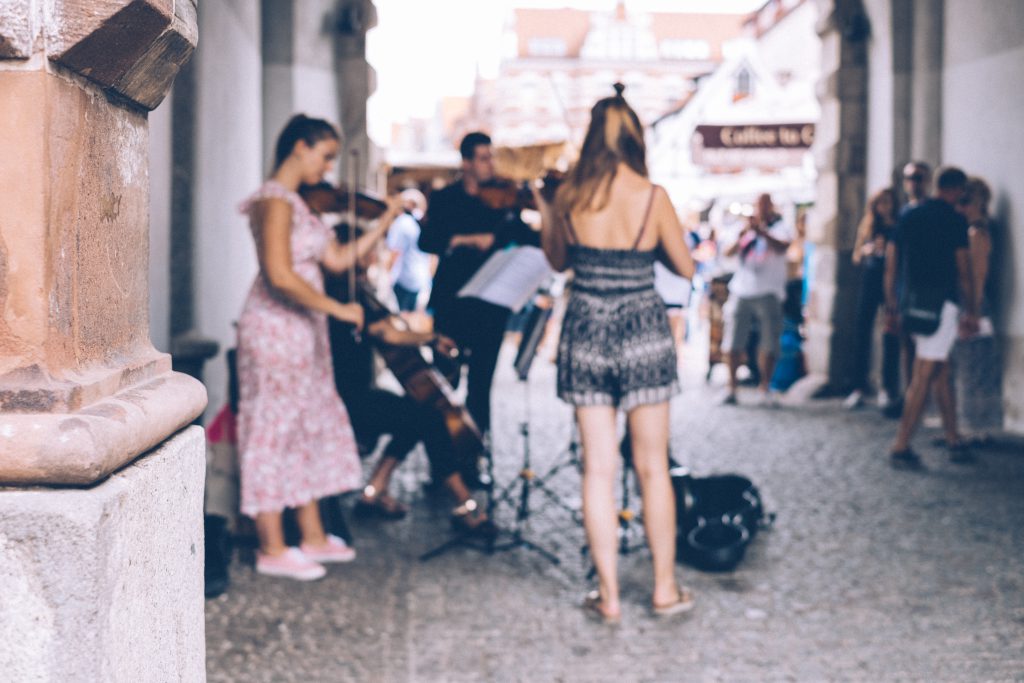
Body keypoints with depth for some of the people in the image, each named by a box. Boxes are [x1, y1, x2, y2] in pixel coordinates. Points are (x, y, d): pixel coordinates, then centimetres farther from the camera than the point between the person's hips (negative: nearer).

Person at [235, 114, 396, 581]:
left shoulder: (296, 202, 15)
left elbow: (337, 259, 11)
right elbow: (280, 276, -25)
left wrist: (387, 223, 8)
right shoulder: (275, 202, -15)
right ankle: (272, 549, 5)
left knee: (309, 427, 14)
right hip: (276, 328, -10)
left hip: (301, 330, 10)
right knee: (275, 430, -3)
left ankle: (313, 536, 23)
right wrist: (337, 309, -20)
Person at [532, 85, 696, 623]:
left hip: (585, 333, 1)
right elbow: (685, 268, 2)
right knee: (652, 468, 9)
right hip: (643, 333, -1)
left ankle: (608, 595, 9)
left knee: (598, 468, 6)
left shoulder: (569, 197, -3)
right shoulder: (653, 196, -8)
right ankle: (665, 588, 18)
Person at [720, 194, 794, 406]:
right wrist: (742, 235, -17)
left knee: (769, 344, -2)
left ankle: (765, 388, 10)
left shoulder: (781, 227, 7)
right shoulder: (747, 227, 15)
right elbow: (728, 252, 2)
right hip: (741, 291, 2)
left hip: (768, 293, -2)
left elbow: (782, 247, -15)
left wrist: (762, 232, -30)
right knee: (733, 344, -2)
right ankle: (731, 388, 4)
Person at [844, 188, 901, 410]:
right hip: (870, 284, 3)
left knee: (891, 337, -2)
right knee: (863, 335, 2)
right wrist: (867, 250, -8)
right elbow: (857, 257, 12)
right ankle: (859, 388, 6)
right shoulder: (867, 227, 11)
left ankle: (888, 389, 5)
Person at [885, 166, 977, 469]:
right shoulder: (954, 220, -8)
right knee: (924, 377, -6)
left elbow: (891, 261, 12)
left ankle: (954, 440, 21)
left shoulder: (909, 216, 10)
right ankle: (900, 447, -9)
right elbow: (963, 271, -7)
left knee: (943, 371, 16)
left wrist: (891, 298, 21)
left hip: (912, 302, 7)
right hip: (942, 303, -7)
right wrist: (970, 312, -2)